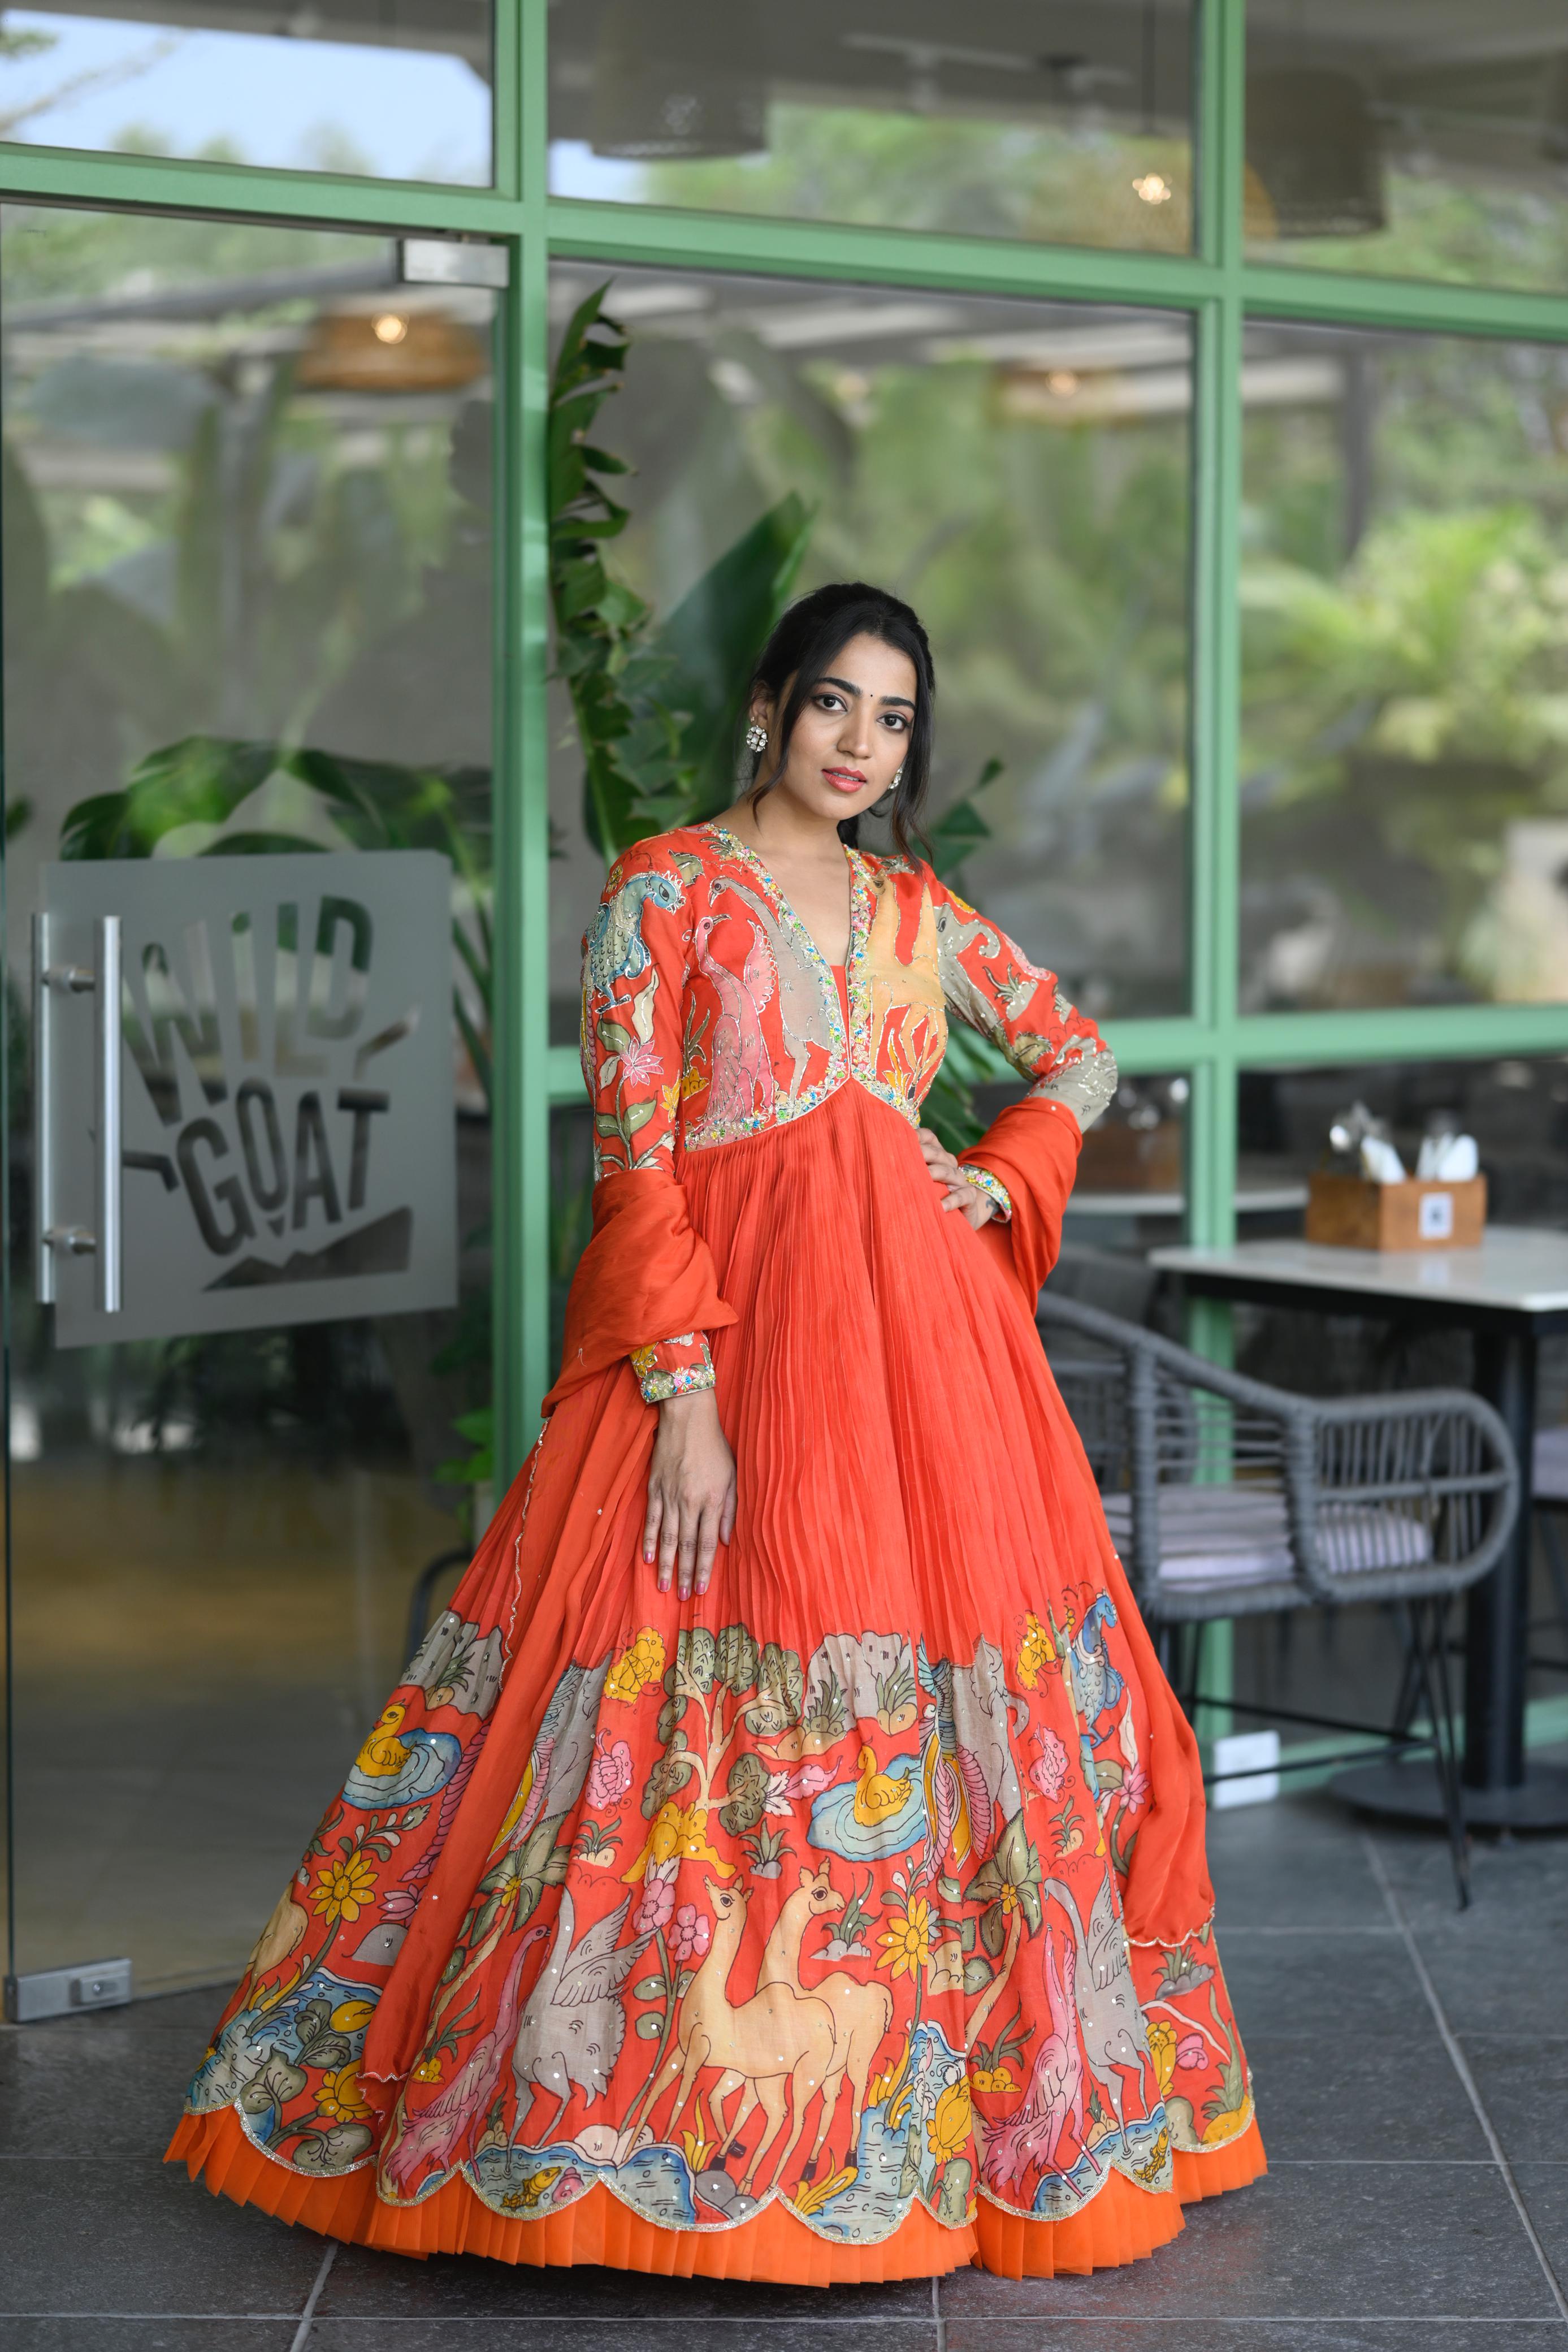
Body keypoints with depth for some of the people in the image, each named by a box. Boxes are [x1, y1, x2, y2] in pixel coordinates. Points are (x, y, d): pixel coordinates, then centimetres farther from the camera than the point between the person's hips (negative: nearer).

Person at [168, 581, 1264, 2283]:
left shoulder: (917, 911, 14)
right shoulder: (664, 893, -1)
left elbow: (1079, 1055, 27)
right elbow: (635, 1162, -8)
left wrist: (1000, 1182, 8)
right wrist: (687, 1398, -16)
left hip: (927, 1345, 5)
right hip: (728, 1332, -5)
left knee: (971, 1733, 5)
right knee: (711, 1737, -8)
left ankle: (999, 2086, 17)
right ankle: (684, 2133, 0)